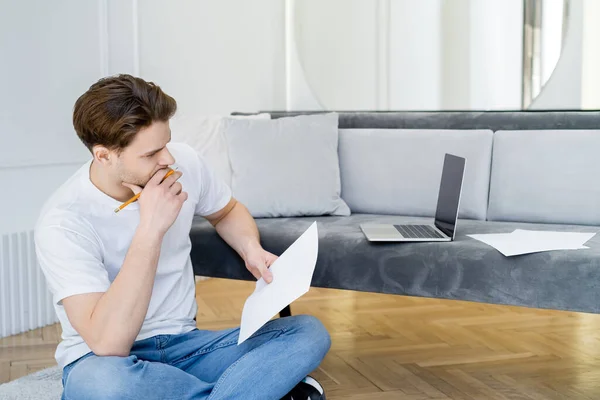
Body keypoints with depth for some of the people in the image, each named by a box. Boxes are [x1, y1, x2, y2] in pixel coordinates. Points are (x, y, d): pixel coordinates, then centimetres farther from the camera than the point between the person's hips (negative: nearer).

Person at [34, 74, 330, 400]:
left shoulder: (184, 163, -5)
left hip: (183, 343, 4)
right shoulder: (62, 222, -21)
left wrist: (251, 249, -5)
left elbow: (227, 212, 18)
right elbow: (107, 344, -30)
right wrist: (151, 228, -32)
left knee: (310, 333, -17)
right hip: (104, 360, -3)